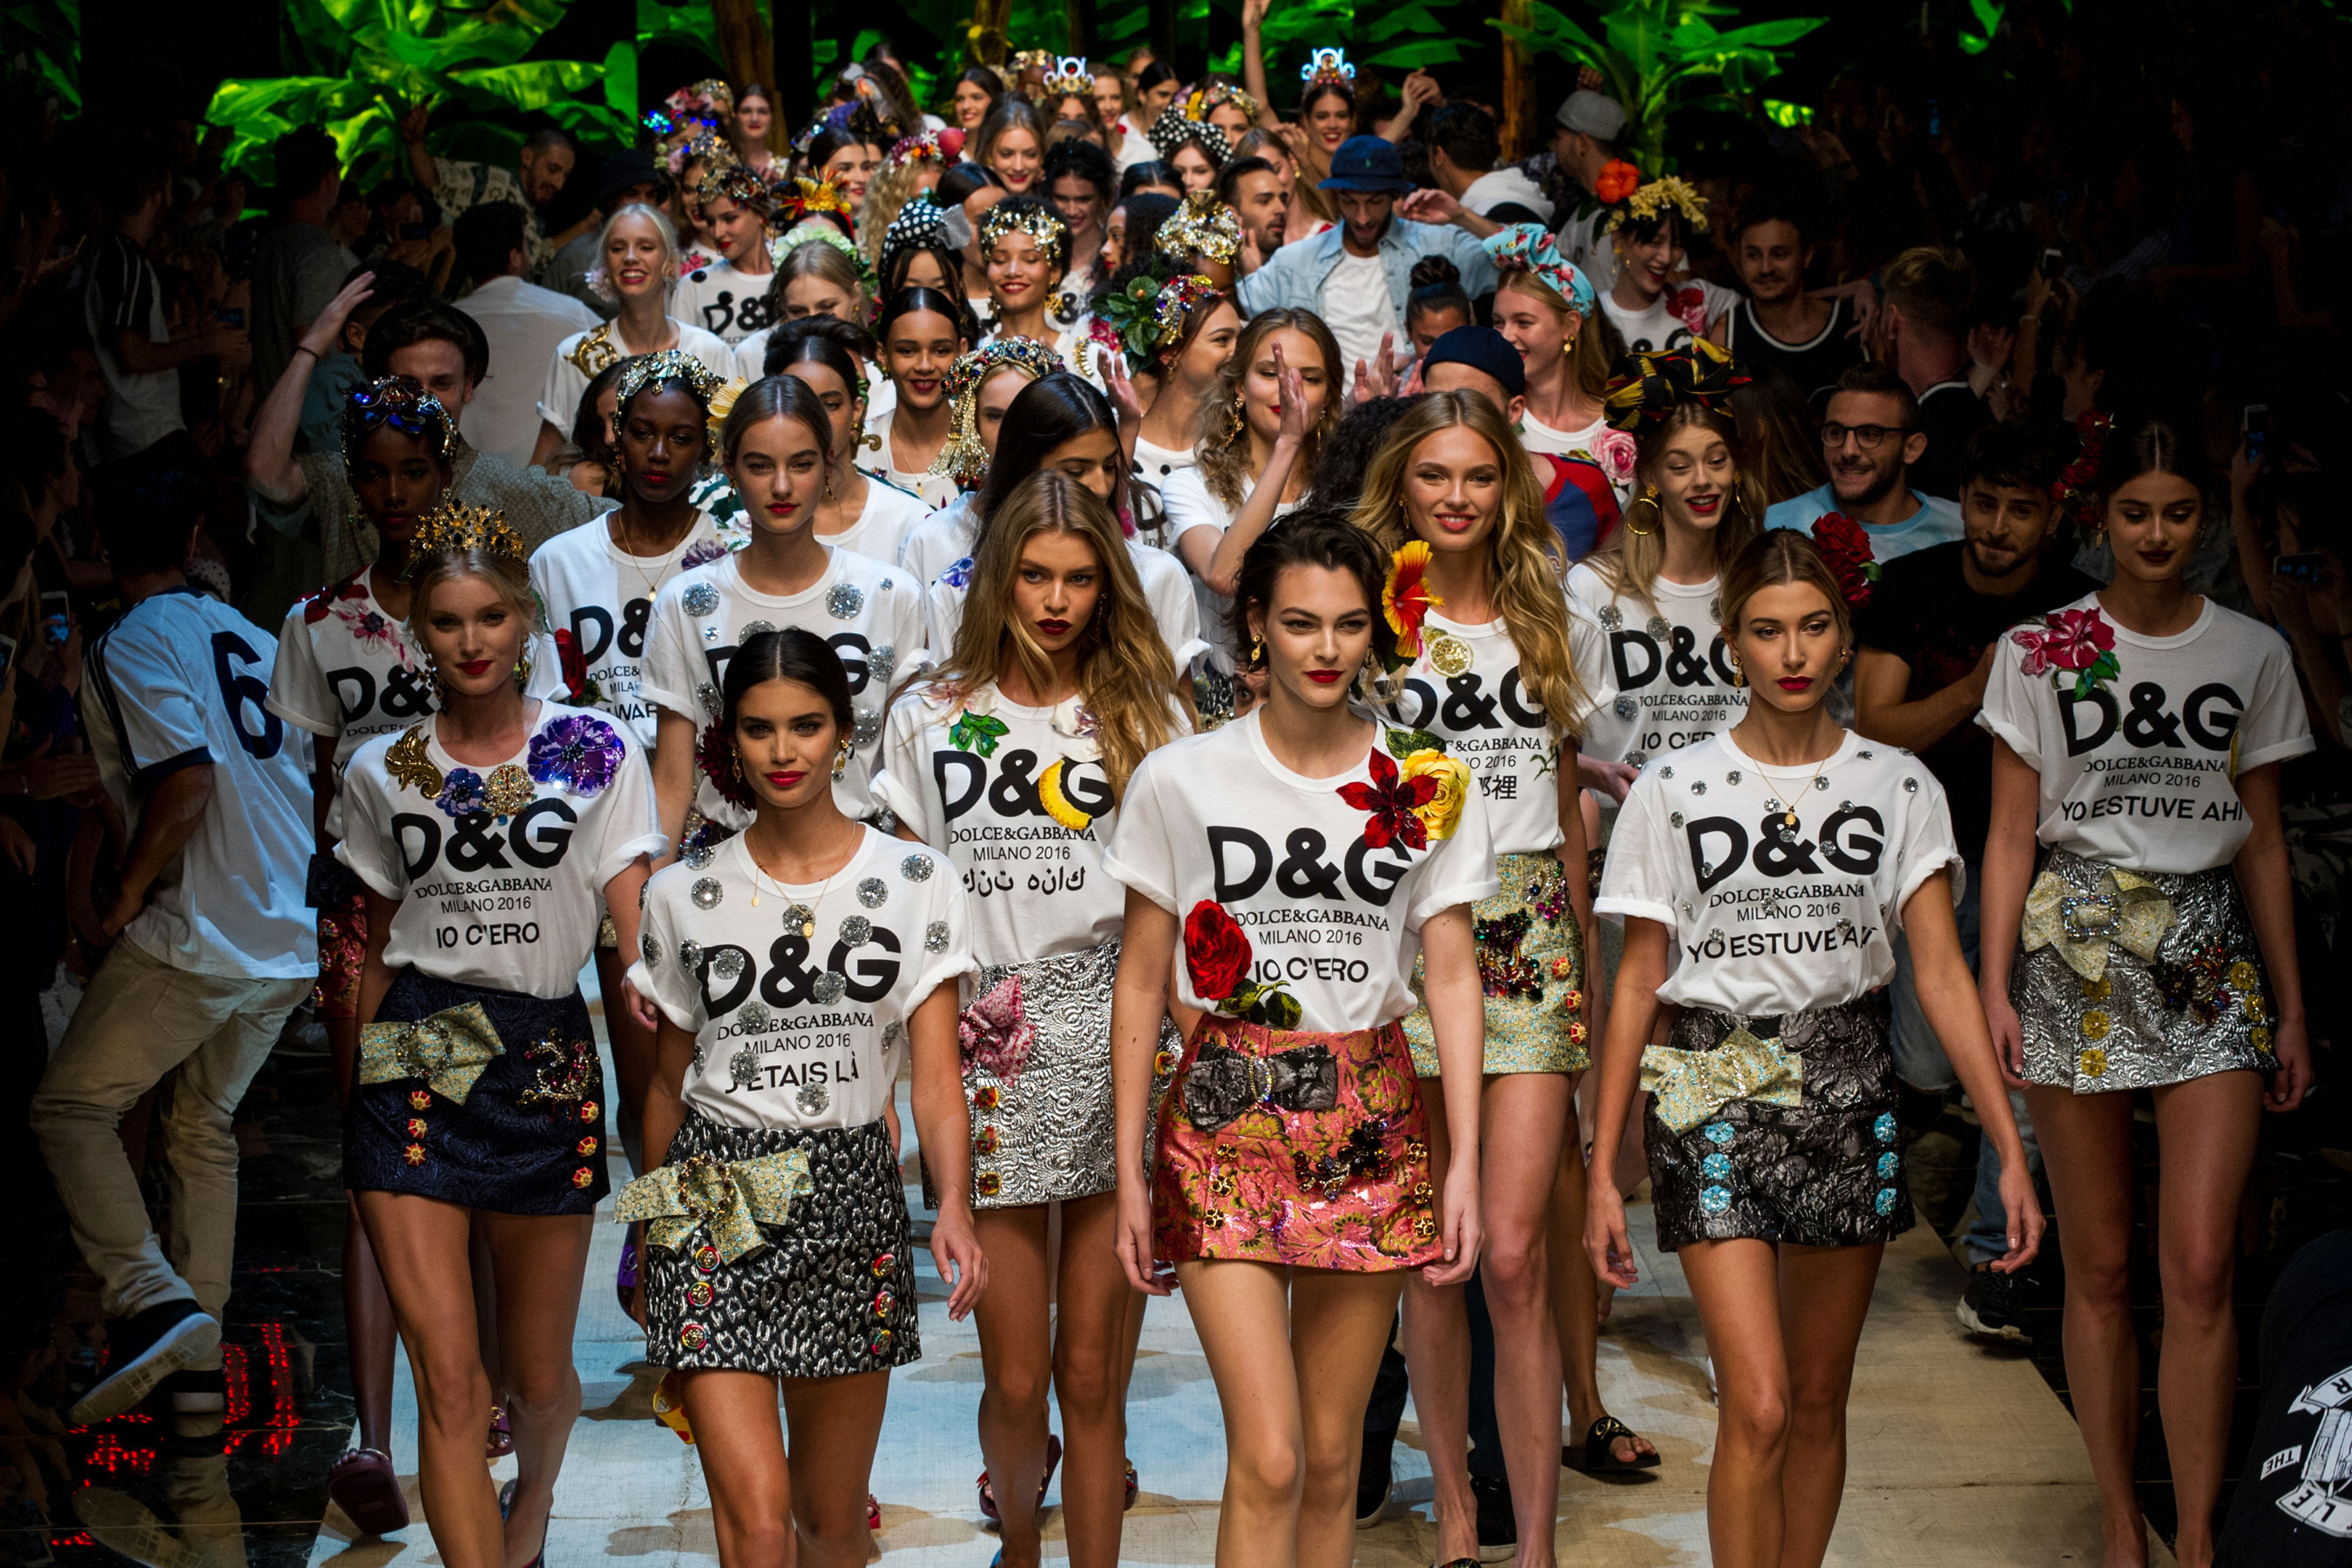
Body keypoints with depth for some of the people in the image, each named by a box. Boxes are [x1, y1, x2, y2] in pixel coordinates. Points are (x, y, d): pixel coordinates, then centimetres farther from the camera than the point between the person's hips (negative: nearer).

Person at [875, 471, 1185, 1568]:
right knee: (1015, 1379, 3)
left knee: (1093, 1376, 1)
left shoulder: (1144, 716, 8)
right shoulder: (931, 718, 9)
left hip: (1119, 1052, 0)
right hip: (988, 1063, 0)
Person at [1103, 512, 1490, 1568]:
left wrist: (1464, 1159, -3)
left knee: (1333, 1457, 7)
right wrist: (1131, 1167, 1)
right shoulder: (1180, 780, 0)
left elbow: (1451, 975, 4)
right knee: (1268, 1459, -11)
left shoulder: (1424, 788, 4)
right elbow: (1142, 983, 4)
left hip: (1370, 1124, 2)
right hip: (1224, 1118, -2)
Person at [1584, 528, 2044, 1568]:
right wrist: (1602, 1164, -1)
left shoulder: (1898, 788, 2)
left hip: (1847, 1096, 2)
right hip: (1715, 1100, -2)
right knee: (1757, 1406, -12)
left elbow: (1943, 975, -1)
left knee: (1819, 1401, 10)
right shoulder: (1674, 791, -1)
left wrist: (2011, 1152, -8)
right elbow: (1636, 984, 2)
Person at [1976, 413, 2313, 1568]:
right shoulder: (2040, 651, 4)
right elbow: (2010, 834, 3)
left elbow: (2262, 843, 13)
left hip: (2210, 952, 1)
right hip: (2078, 952, -1)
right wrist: (1992, 985, -6)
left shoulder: (2252, 654, 9)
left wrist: (2291, 1006, 11)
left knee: (2201, 1264, -8)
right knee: (2099, 1267, 3)